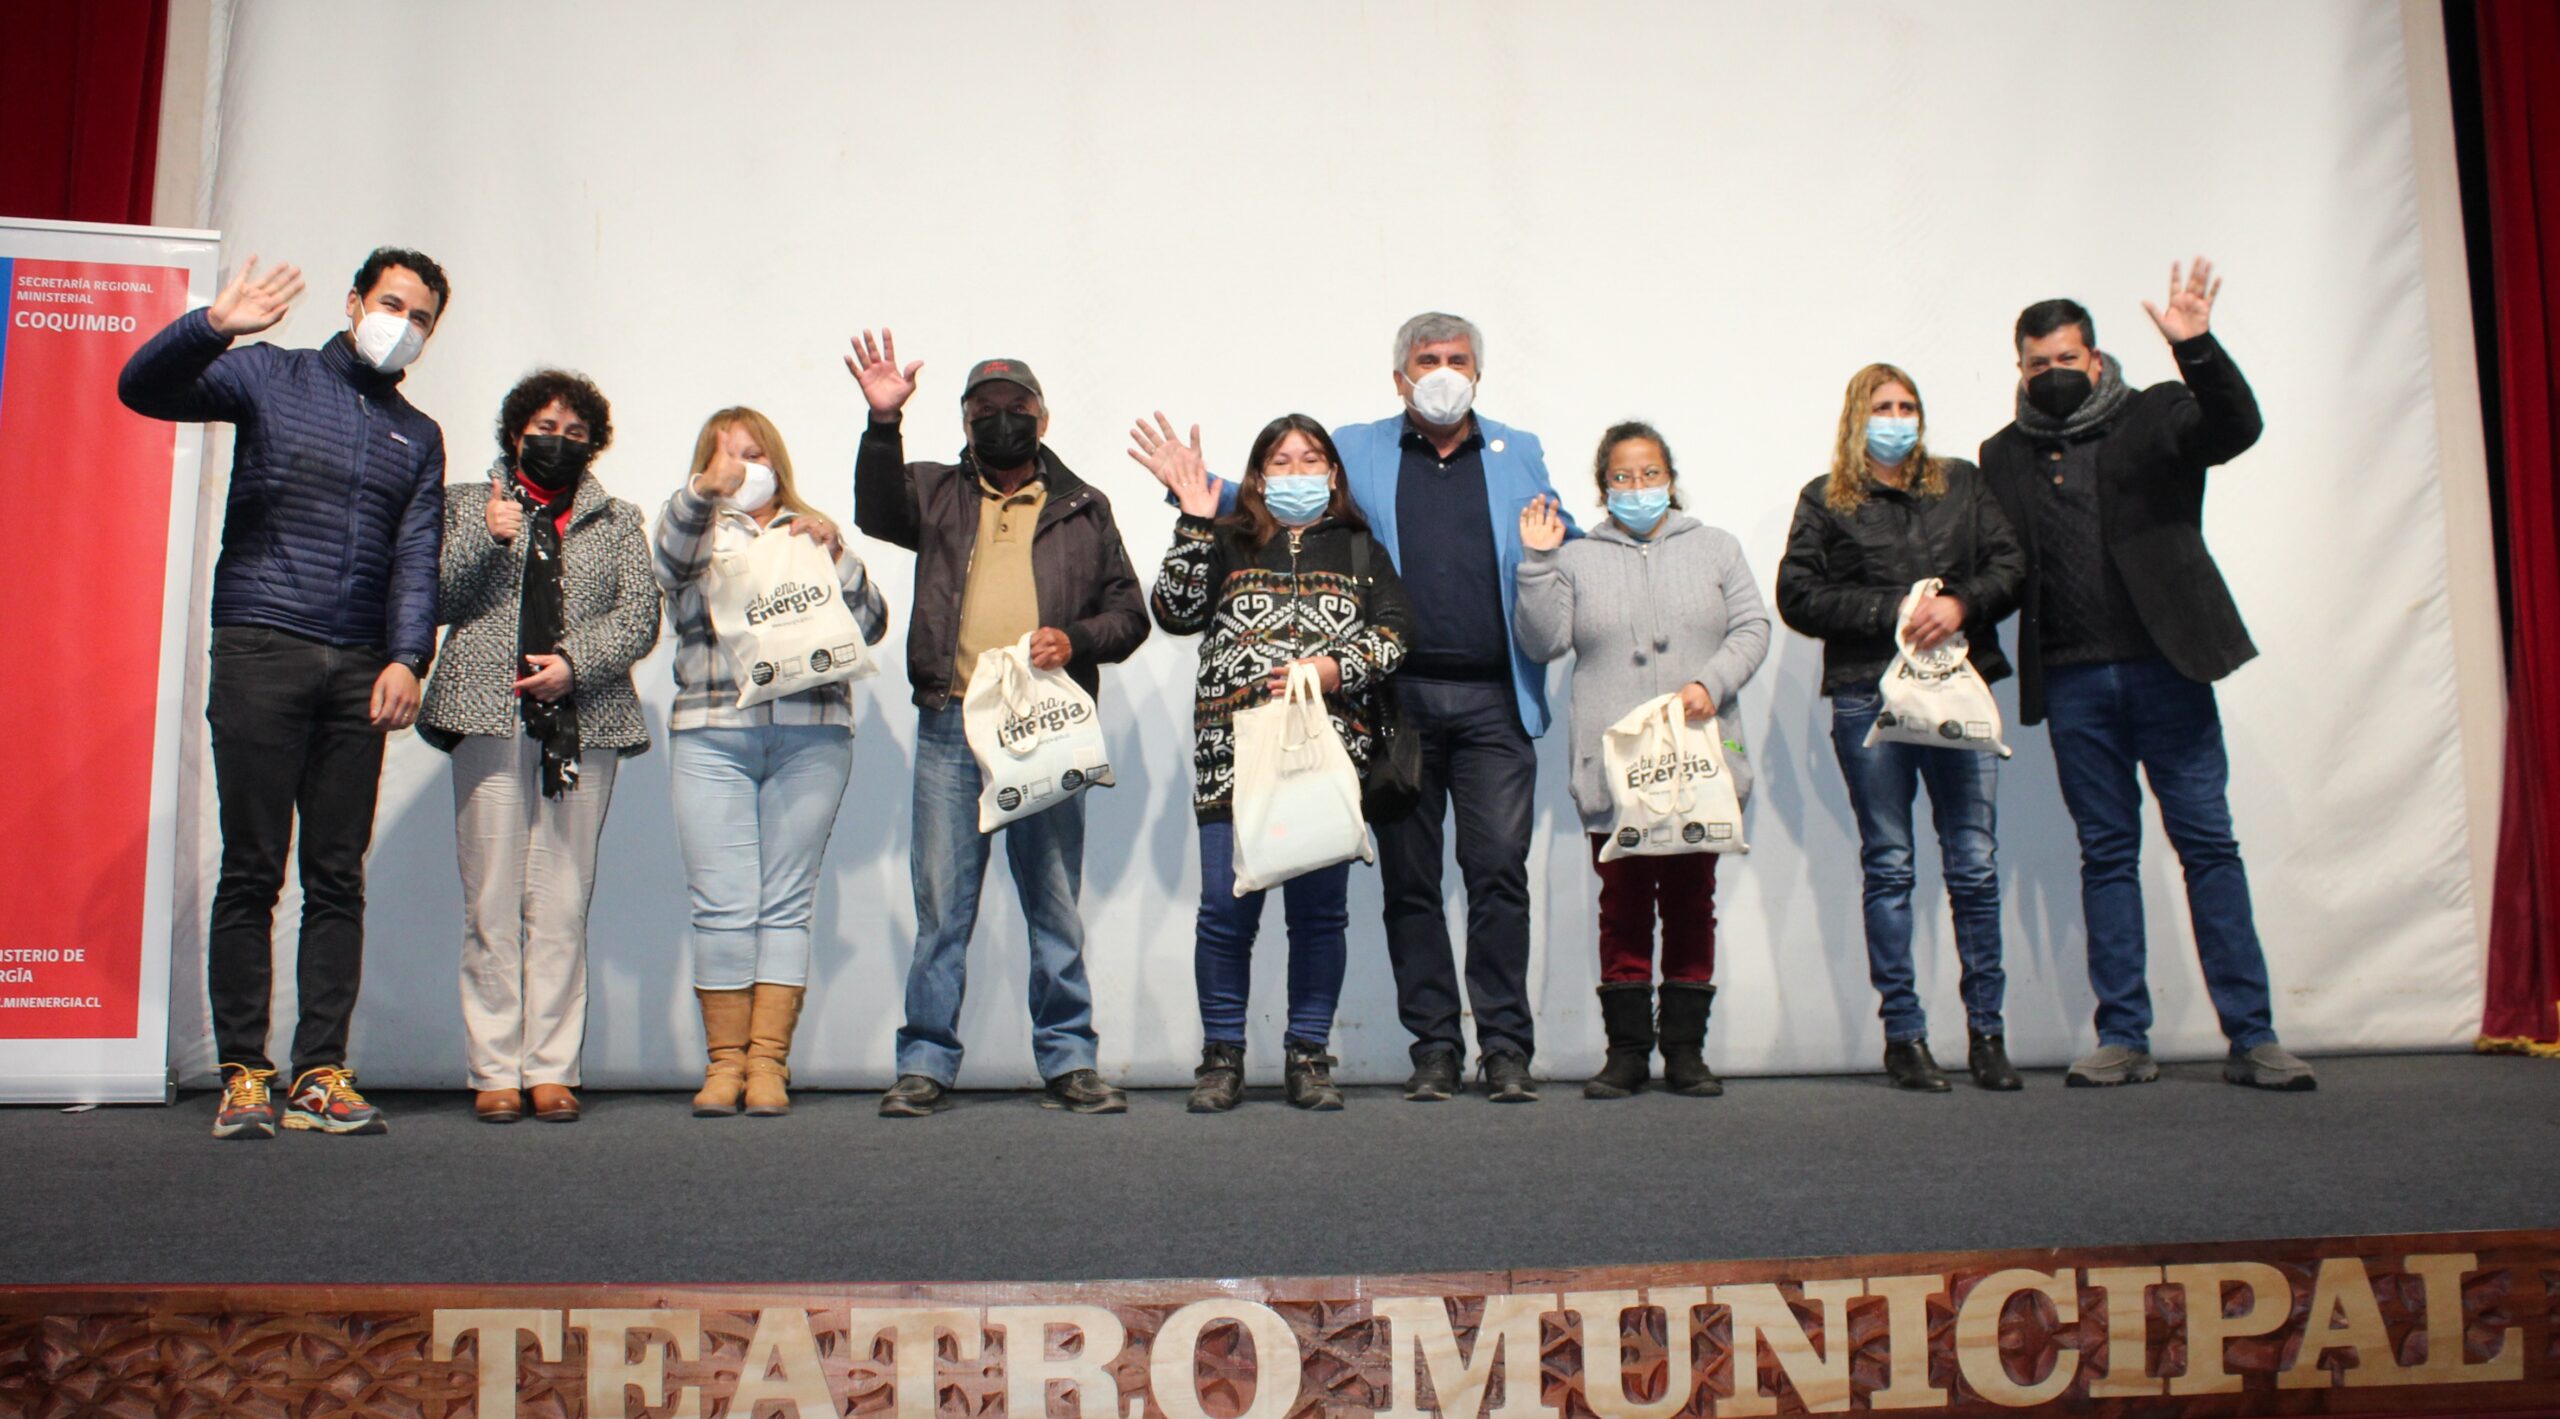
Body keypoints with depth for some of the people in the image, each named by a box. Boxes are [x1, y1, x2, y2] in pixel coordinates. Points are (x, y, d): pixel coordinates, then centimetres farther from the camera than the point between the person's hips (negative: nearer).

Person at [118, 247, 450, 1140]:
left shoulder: (420, 437, 18)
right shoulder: (271, 378, 11)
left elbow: (416, 560, 8)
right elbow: (144, 388, -2)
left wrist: (407, 657, -8)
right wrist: (214, 326, -20)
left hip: (358, 669, 3)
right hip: (261, 652, -3)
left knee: (338, 878, 1)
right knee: (252, 872, -4)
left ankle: (321, 1075, 4)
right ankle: (242, 1076, 1)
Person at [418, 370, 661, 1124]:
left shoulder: (618, 521, 20)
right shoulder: (468, 505, 18)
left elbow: (640, 616, 8)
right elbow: (440, 602, 7)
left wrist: (575, 662, -7)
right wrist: (488, 539, -6)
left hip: (582, 724, 1)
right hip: (491, 720, 0)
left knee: (562, 904, -2)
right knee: (492, 904, -4)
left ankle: (552, 1069, 2)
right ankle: (495, 1071, 1)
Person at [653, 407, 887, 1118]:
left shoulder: (815, 532, 21)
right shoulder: (699, 533, 19)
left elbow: (870, 625, 9)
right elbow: (667, 561, -7)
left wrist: (834, 552, -4)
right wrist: (703, 490, -24)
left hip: (812, 735, 0)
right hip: (712, 735, 0)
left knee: (787, 904, -3)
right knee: (722, 905, -6)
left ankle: (768, 1063, 1)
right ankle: (724, 1063, 2)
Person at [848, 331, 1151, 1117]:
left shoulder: (1083, 508, 16)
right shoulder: (937, 493, 16)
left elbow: (1129, 614, 14)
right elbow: (878, 512, -6)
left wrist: (1076, 640, -6)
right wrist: (883, 421, -19)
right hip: (950, 727, 0)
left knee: (1056, 907, 5)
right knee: (941, 907, 2)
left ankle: (1069, 1061, 14)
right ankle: (926, 1063, 11)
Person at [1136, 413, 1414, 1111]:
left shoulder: (1361, 549, 18)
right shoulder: (1226, 543, 16)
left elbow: (1395, 630, 7)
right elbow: (1177, 612, 2)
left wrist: (1333, 667, -9)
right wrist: (1194, 522, -3)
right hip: (1233, 747, 0)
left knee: (1320, 908, 1)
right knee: (1227, 907, -5)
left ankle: (1307, 1056, 12)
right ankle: (1222, 1057, 8)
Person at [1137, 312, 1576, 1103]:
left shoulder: (1519, 454, 17)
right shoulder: (1355, 451, 14)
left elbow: (1568, 548, 24)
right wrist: (1201, 492, -3)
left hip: (1494, 701, 0)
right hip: (1398, 697, 1)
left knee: (1498, 870, -5)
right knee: (1410, 879, 4)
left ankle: (1506, 1047, 3)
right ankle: (1433, 1047, 13)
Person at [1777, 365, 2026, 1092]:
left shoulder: (1962, 484, 16)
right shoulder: (1825, 500, 9)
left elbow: (2010, 562, 9)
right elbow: (1798, 596, 0)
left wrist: (1961, 603, -11)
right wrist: (1893, 611, -9)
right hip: (1867, 698, -2)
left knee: (1975, 863, 0)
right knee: (1889, 866, 2)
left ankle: (1987, 1031, 9)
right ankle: (1903, 1033, 9)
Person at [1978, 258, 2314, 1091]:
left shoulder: (2155, 417, 7)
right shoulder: (2004, 456, 13)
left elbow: (2236, 428, -12)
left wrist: (2196, 348, -26)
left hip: (2164, 665, -2)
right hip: (2072, 682, 2)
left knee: (2208, 843, -1)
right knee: (2106, 855, 6)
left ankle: (2251, 1038, 3)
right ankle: (2123, 1039, 11)